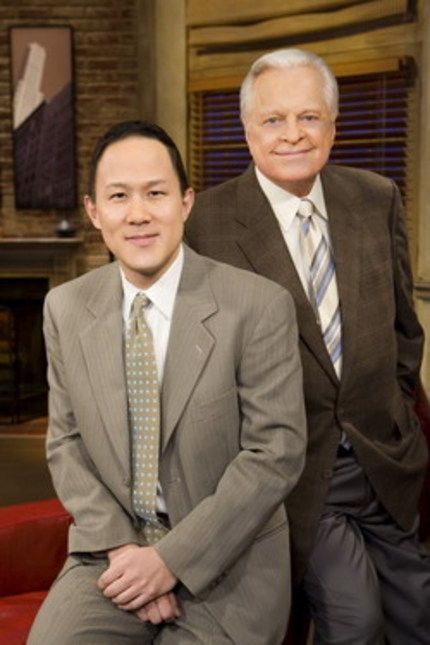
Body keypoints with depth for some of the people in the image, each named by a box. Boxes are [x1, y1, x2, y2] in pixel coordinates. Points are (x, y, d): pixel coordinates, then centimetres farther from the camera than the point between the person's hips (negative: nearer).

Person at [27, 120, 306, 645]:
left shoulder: (261, 306, -13)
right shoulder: (65, 309, 0)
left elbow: (277, 453, -13)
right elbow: (66, 442, 4)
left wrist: (171, 559, -15)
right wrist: (119, 546, -10)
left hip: (226, 561, -2)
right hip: (110, 550, 2)